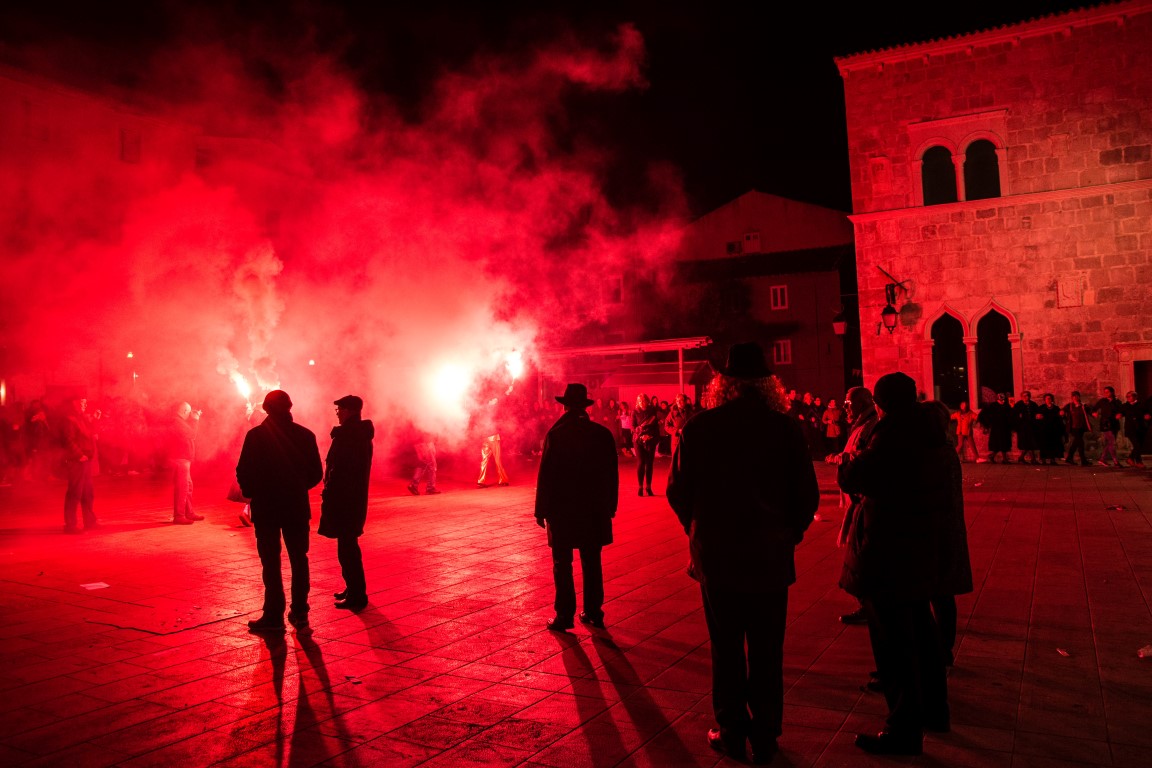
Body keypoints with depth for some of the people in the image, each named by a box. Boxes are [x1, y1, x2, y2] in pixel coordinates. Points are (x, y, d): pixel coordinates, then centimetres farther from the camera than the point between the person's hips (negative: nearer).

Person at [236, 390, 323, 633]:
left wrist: (251, 493, 10)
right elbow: (316, 473, 2)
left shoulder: (256, 435, -7)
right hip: (297, 506, 2)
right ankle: (299, 612, 15)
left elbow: (243, 472, -9)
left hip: (265, 506, -2)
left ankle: (274, 616, 5)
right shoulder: (305, 435, 0)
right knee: (299, 559, 12)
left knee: (271, 561, 4)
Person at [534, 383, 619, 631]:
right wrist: (610, 506, 15)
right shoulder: (603, 434, 2)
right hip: (594, 510, 4)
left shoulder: (556, 434, -10)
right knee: (592, 562, 12)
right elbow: (612, 474, 7)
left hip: (562, 509, -4)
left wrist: (541, 510, -3)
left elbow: (545, 475, -10)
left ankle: (564, 615, 5)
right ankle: (593, 613, 17)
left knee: (562, 563, 4)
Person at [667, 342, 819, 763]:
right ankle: (764, 737, 21)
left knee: (726, 650, 12)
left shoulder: (699, 427, -8)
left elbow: (677, 491, -2)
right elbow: (808, 494, -3)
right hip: (771, 558, 1)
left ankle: (732, 733, 21)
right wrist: (788, 535, 13)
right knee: (767, 652, 12)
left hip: (716, 556, 0)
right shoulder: (787, 428, -7)